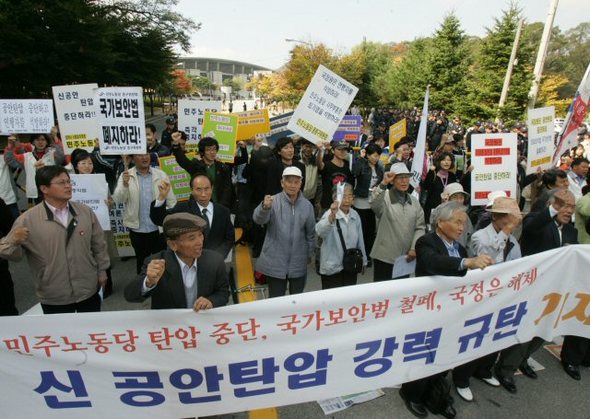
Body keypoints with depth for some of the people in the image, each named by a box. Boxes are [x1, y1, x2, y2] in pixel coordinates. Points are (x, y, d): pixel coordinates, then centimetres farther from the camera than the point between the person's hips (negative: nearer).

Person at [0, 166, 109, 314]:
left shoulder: (85, 212, -1)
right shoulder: (27, 219, -12)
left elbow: (98, 244, 7)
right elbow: (12, 254, -6)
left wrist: (102, 271, 9)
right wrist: (14, 242, -26)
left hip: (89, 291, 3)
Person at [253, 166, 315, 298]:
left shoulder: (307, 205, 1)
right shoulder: (273, 201, -10)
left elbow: (310, 233, 11)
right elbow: (258, 219, -27)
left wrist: (309, 254, 14)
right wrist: (265, 207, -46)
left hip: (299, 264, 3)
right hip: (275, 263, -3)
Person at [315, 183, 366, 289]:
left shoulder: (355, 215, 0)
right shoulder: (329, 214, -17)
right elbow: (319, 231, -39)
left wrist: (363, 260, 18)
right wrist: (332, 216, -56)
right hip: (332, 267, -5)